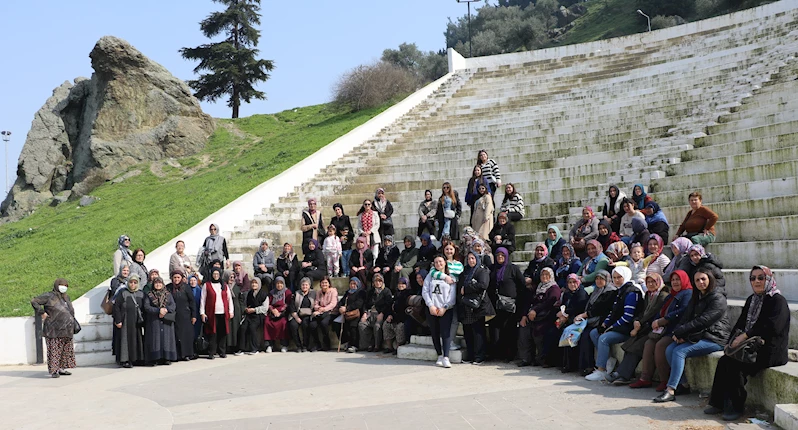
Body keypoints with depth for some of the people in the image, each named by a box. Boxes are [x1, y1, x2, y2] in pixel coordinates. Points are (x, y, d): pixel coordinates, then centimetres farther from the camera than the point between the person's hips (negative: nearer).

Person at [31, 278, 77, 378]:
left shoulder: (66, 297, 16)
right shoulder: (49, 296, -5)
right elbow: (34, 301, -8)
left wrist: (72, 322, 19)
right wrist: (42, 313, -11)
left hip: (66, 330, 7)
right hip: (54, 329, -7)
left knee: (66, 349, 8)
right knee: (54, 349, -7)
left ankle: (61, 368, 16)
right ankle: (53, 371, -4)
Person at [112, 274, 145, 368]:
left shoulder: (141, 294, 10)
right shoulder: (122, 293, -2)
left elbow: (143, 308, 12)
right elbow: (116, 307, -7)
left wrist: (142, 320, 4)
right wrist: (118, 321, -14)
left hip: (136, 322, 4)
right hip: (125, 322, -4)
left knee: (136, 339, 5)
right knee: (125, 339, -4)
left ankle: (135, 359, 12)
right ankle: (125, 360, -1)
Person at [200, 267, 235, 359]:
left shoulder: (224, 285, 13)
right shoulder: (206, 285, 5)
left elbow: (229, 298, 14)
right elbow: (203, 300, 3)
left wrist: (231, 311, 8)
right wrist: (202, 313, -3)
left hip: (223, 313, 3)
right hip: (212, 314, -3)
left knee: (223, 333, 3)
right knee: (212, 334, -6)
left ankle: (222, 352, 11)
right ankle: (211, 353, -1)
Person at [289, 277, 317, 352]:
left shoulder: (313, 293, 14)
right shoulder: (296, 294, 13)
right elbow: (291, 307, 4)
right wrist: (296, 318, -8)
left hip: (307, 316, -1)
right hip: (296, 315, 1)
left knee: (305, 324, -33)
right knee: (293, 325, -29)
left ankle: (305, 346, -20)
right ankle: (298, 346, -15)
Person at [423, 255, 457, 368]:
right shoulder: (430, 276, 12)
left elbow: (452, 295, 1)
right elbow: (425, 291, 4)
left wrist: (444, 308, -9)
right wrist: (431, 306, -7)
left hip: (446, 309, -2)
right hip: (432, 309, 2)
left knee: (445, 332, -12)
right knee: (435, 333, 3)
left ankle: (446, 357, -16)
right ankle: (440, 356, 10)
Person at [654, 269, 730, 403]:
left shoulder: (718, 299, -11)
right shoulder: (696, 298, 17)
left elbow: (702, 321, -19)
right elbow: (686, 318, 11)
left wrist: (679, 332, -18)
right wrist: (679, 334, -10)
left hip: (714, 339, -8)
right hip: (698, 336, 8)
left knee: (679, 351, -24)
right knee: (669, 350, -11)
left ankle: (670, 391, -25)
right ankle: (684, 384, -7)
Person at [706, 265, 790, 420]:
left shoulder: (778, 301, -7)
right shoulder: (751, 300, 18)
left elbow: (770, 328, -20)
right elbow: (741, 323, 16)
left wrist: (744, 336, -21)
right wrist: (734, 339, -2)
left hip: (769, 352, -7)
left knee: (734, 364, -26)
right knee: (724, 361, -18)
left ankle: (736, 406, -14)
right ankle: (719, 402, -13)